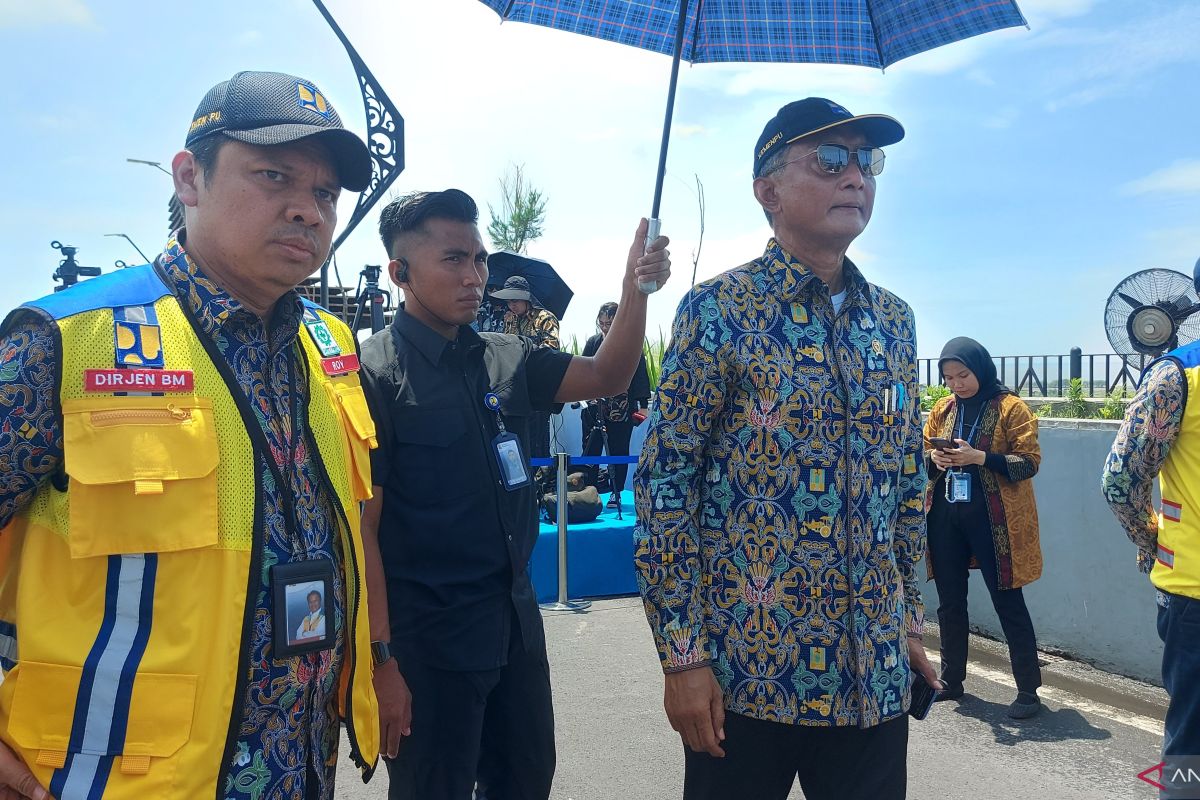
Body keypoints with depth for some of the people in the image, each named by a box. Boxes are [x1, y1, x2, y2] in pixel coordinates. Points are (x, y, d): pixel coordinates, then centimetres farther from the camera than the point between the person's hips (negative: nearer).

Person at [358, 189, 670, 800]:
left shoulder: (508, 360, 4)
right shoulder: (374, 375, -14)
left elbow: (607, 377, 6)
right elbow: (361, 528, -15)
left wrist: (635, 290, -11)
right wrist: (380, 660, -16)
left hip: (517, 619, 6)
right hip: (428, 639, -6)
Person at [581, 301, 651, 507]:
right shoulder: (592, 343, 7)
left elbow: (640, 375, -3)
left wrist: (642, 404, -7)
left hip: (622, 410, -3)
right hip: (594, 407, 3)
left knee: (618, 452, 7)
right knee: (590, 450, 2)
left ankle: (616, 492, 16)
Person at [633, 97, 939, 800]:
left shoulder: (894, 319, 8)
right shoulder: (720, 309, -9)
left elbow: (909, 480, 15)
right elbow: (663, 480, -12)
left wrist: (909, 618, 15)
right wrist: (683, 655, -13)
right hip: (749, 671, -5)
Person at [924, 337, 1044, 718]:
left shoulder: (1011, 408, -5)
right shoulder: (942, 408, 9)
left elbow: (1029, 462, -9)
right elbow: (922, 456, 16)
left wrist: (980, 457, -22)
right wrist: (934, 459, -8)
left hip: (993, 517, -5)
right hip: (945, 514, 5)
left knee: (1008, 602, 1)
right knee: (950, 601, 12)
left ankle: (1028, 689, 12)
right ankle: (951, 679, 25)